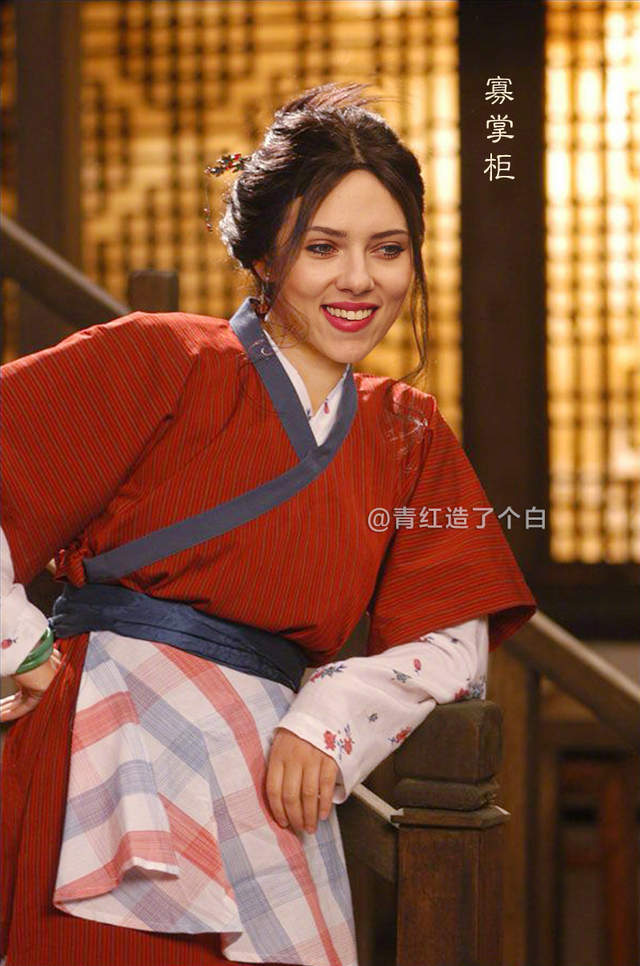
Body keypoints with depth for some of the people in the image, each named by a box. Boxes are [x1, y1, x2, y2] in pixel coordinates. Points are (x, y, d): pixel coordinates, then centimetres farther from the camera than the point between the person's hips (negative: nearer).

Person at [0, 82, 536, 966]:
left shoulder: (410, 437, 15)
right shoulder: (158, 364, 0)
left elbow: (454, 637, 7)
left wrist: (330, 718, -9)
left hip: (269, 790, 5)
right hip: (113, 767, -4)